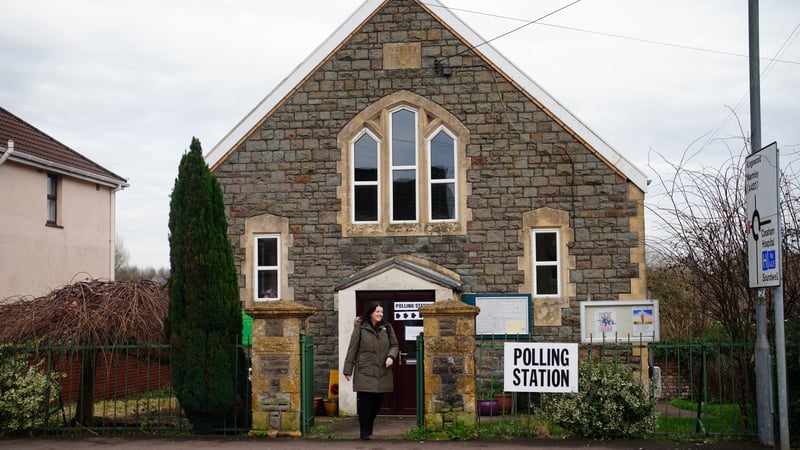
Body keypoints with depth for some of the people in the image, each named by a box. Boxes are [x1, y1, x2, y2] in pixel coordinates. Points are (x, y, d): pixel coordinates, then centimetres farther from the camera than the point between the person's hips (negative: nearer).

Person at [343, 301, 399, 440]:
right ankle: (365, 433, 2)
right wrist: (348, 370, -1)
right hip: (364, 372, -4)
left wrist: (391, 356, -8)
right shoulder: (360, 328, -2)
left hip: (382, 373, 4)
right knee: (364, 403, -6)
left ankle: (368, 428, 26)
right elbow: (352, 349, 0)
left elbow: (394, 345, 14)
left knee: (377, 403, 8)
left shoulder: (387, 328, 8)